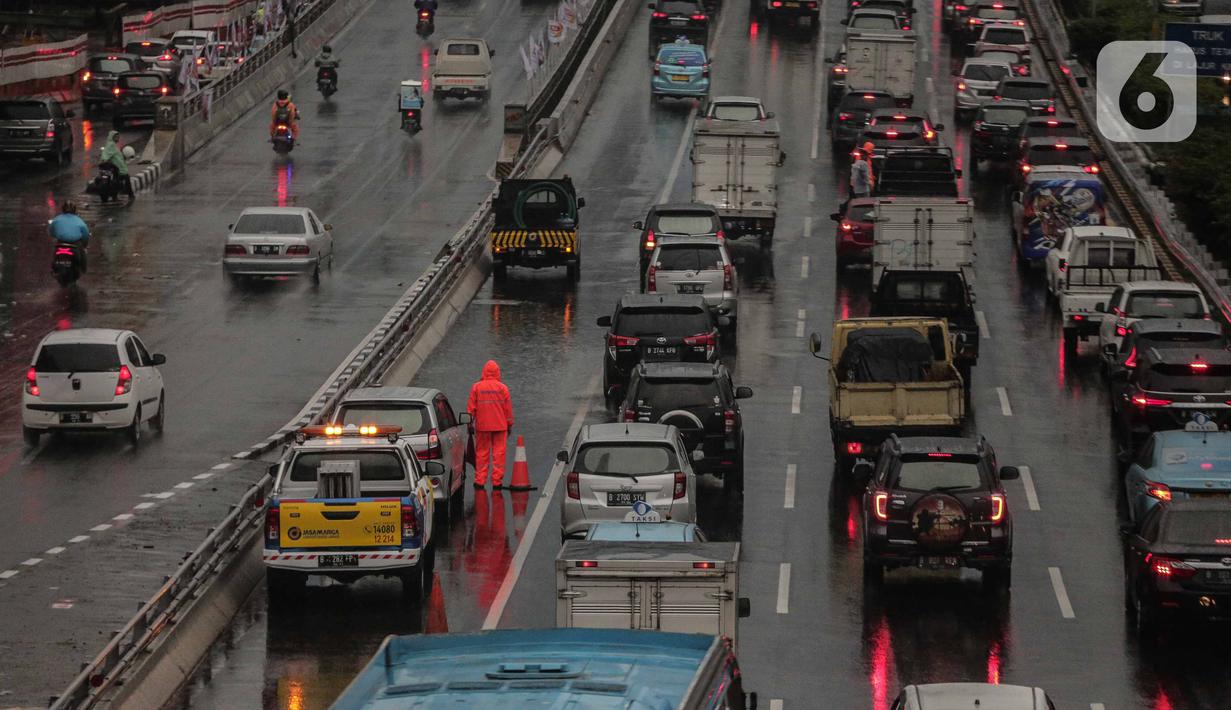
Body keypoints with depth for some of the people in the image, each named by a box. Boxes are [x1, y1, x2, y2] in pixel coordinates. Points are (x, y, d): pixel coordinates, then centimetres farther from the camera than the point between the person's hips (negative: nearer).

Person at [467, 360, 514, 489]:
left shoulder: (476, 387, -1)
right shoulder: (502, 388, -2)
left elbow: (471, 408, 2)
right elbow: (508, 408, 2)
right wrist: (509, 425, 11)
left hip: (482, 426, 1)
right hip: (500, 426, -1)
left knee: (481, 454, 7)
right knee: (498, 454, 3)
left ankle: (479, 482, 6)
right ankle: (497, 482, 1)